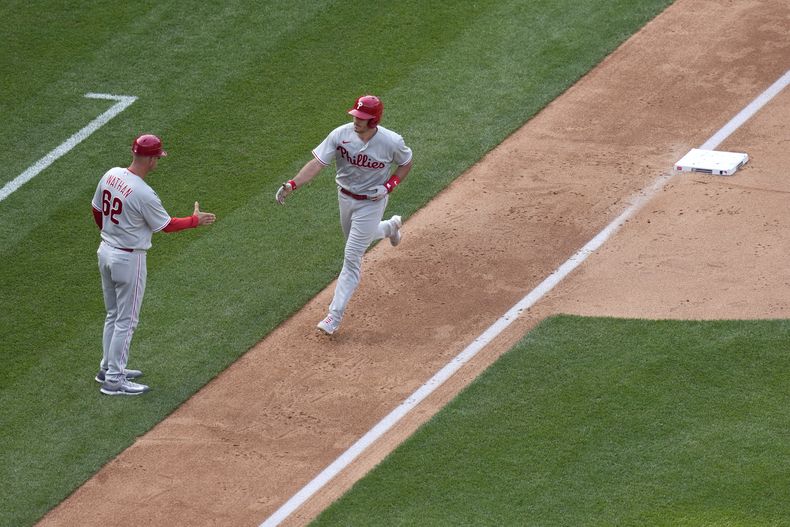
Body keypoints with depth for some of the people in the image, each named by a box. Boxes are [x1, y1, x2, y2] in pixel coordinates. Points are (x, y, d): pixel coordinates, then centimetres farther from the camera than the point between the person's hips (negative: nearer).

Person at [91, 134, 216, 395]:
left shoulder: (110, 176, -3)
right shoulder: (144, 194, -26)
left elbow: (97, 210, 11)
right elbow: (167, 225, -12)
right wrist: (196, 220, 4)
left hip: (106, 251, 8)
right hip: (129, 259, -8)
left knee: (113, 315, 21)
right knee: (126, 320, 3)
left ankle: (108, 368, 31)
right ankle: (114, 380, 8)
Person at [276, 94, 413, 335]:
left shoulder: (391, 142, -25)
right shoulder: (341, 135, -21)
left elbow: (406, 163, -4)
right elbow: (317, 163, -25)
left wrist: (389, 186, -19)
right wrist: (292, 184, -39)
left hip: (371, 203, -5)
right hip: (345, 197, 5)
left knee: (352, 258, -6)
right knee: (356, 238, 30)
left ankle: (335, 315, -1)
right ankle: (391, 226, 62)